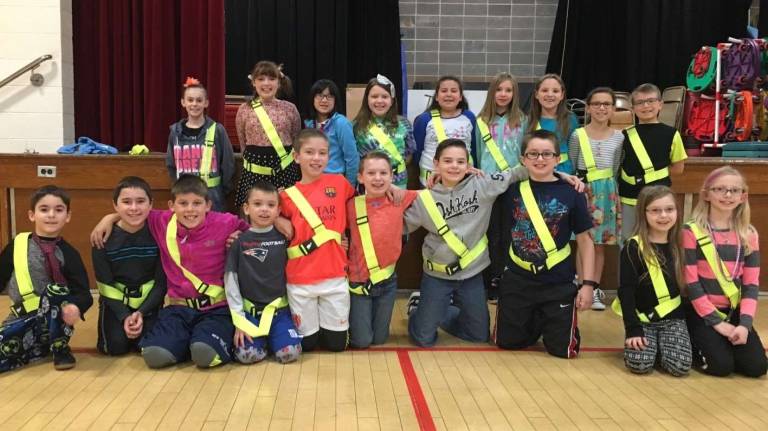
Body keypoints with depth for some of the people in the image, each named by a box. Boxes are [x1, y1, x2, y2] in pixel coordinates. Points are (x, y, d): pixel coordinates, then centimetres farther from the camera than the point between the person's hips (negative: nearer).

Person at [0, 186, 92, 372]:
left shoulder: (68, 254, -3)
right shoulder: (16, 245, 5)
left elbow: (83, 292, -11)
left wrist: (76, 307, -35)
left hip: (55, 319, -1)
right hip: (23, 319, 1)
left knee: (55, 290, -33)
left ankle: (59, 348, -13)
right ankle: (43, 347, 1)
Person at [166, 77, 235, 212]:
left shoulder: (217, 130, -6)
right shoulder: (176, 131, 3)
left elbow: (227, 164, -3)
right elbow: (171, 163, 12)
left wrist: (223, 190, 0)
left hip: (211, 195, -3)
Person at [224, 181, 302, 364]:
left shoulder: (283, 238, 2)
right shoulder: (239, 241, -2)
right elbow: (230, 280, -3)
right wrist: (239, 320, -6)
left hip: (280, 309, 1)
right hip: (249, 311, -1)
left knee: (289, 353, -19)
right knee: (247, 355, -21)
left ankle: (271, 339, 14)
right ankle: (262, 340, 12)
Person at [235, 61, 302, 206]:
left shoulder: (289, 108, 3)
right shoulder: (245, 109, 3)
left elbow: (297, 141, 13)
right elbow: (242, 143, 15)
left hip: (284, 169, 0)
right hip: (255, 170, 0)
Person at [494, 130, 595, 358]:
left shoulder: (571, 194, -6)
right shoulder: (511, 189, -2)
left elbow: (585, 240, -1)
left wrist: (587, 283, -5)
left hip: (558, 283, -1)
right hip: (517, 280, 2)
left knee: (562, 348, 2)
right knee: (507, 341, 9)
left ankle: (547, 320, 35)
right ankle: (535, 321, 39)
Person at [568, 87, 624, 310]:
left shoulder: (618, 137, 4)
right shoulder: (578, 135, -3)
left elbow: (615, 168, 11)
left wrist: (610, 189, 5)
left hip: (607, 191, 2)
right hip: (583, 189, -2)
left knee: (600, 243, 7)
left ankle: (595, 289, 16)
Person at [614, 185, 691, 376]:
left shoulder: (679, 247, 6)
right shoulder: (633, 248, -9)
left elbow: (686, 286, 12)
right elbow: (626, 291, -11)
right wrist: (633, 329, -17)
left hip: (674, 318, 3)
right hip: (642, 318, -3)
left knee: (680, 365, -18)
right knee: (640, 364, -22)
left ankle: (660, 346, 13)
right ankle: (650, 344, 11)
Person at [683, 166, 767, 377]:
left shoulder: (748, 235, 3)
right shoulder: (692, 232, -10)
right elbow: (691, 283, -12)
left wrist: (745, 323, -13)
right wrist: (717, 322, -14)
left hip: (734, 311, 4)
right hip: (700, 311, -4)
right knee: (721, 365, -18)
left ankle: (720, 344, 19)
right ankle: (690, 347, 13)